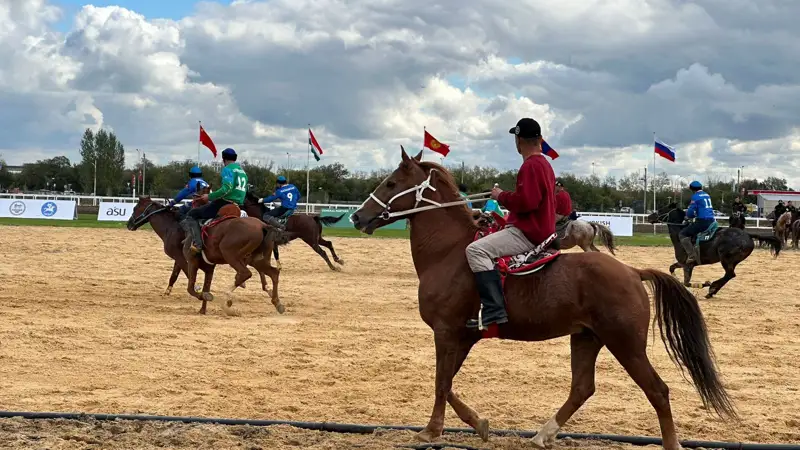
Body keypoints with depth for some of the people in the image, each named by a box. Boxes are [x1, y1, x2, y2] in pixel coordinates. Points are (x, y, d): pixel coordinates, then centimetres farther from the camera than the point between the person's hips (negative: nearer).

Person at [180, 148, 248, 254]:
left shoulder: (228, 169, -8)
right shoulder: (242, 171, 21)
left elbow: (227, 188, -22)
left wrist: (210, 196, -16)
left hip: (226, 203, -9)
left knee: (192, 214, -5)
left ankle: (197, 243, -21)